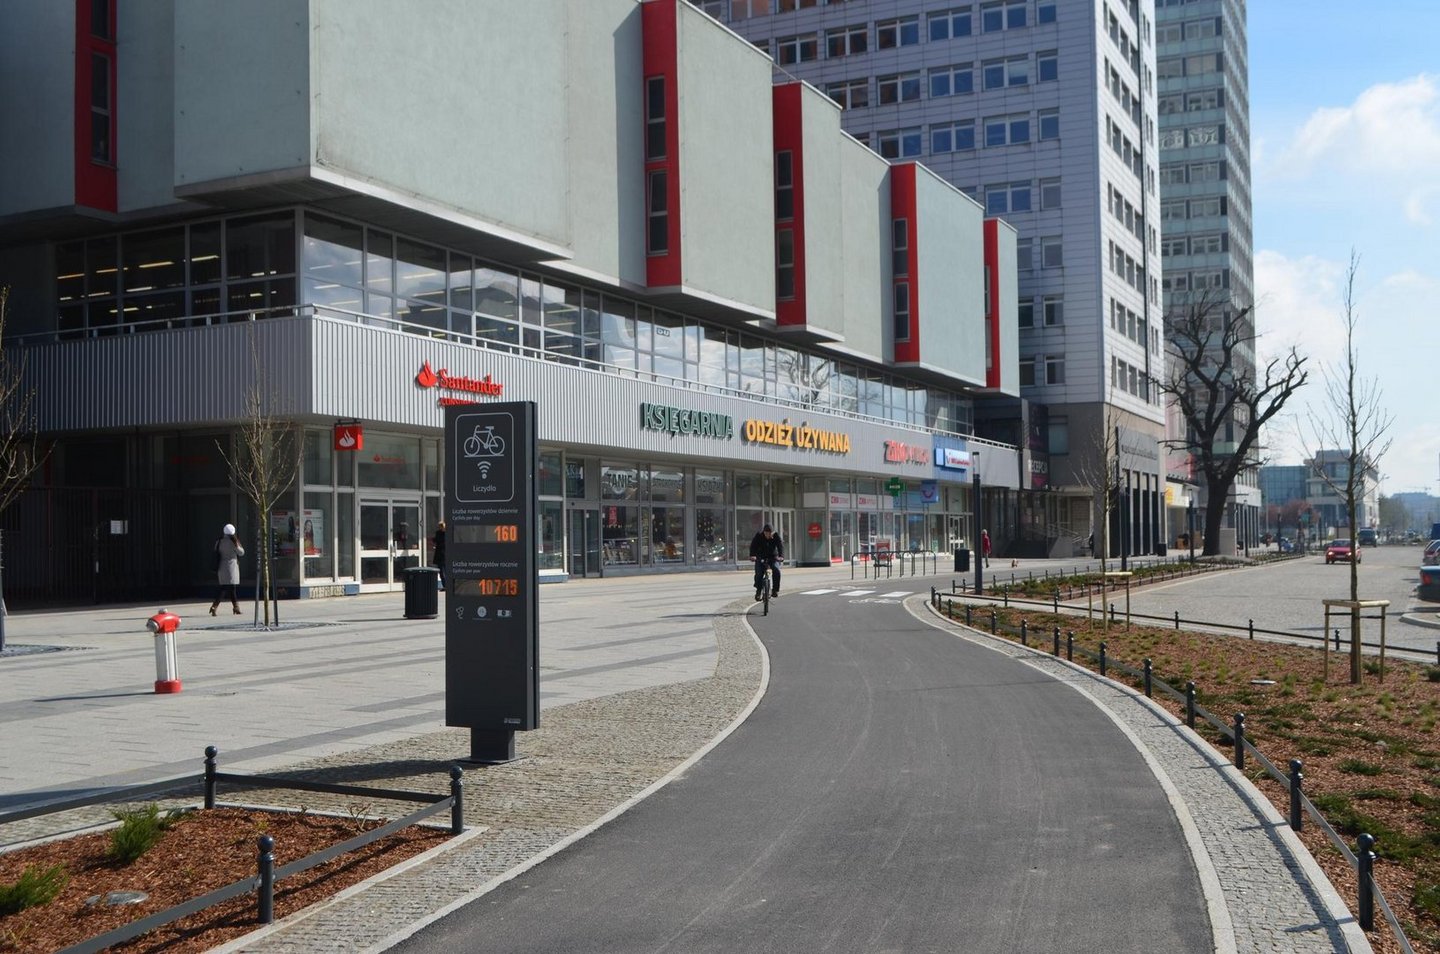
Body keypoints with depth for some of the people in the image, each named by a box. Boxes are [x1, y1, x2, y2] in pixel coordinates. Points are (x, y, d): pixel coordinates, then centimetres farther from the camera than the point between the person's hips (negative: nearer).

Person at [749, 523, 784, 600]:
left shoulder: (776, 536, -13)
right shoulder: (759, 536, -14)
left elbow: (781, 546, -24)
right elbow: (753, 545, -24)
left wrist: (781, 556, -43)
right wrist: (752, 555, -43)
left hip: (773, 557, 0)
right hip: (761, 558, 0)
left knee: (776, 570, -25)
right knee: (759, 573, -18)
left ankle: (775, 590, -13)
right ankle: (758, 591, 3)